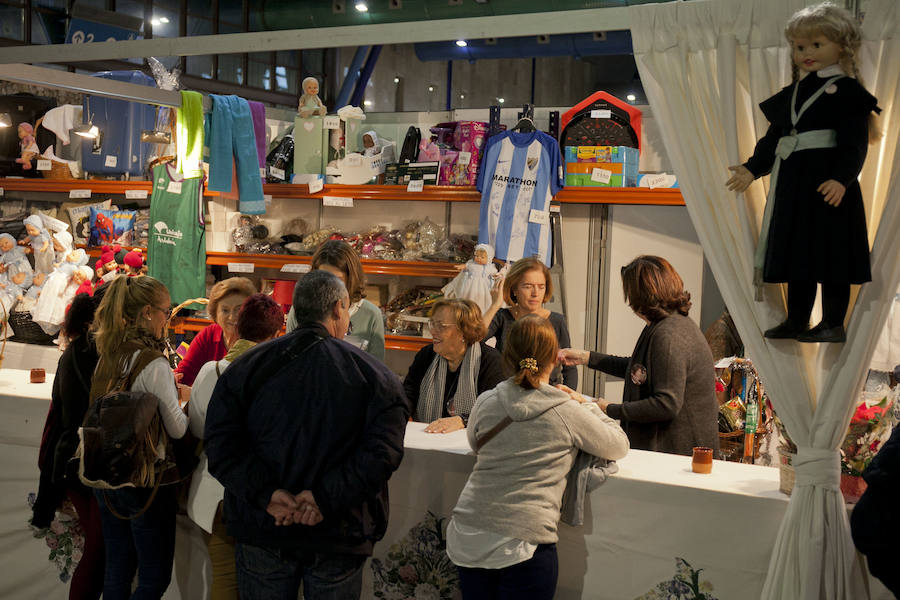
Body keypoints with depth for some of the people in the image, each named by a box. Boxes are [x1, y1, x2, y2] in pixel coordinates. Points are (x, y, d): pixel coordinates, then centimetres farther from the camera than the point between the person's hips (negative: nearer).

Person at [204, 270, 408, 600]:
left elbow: (220, 440, -10)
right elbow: (382, 450, -19)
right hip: (339, 534, -1)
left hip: (262, 526, 2)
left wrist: (266, 493, -15)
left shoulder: (249, 365, -1)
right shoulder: (375, 374, -6)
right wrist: (327, 498, -20)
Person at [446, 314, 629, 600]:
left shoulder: (486, 402, 1)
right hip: (523, 544, -4)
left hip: (468, 539, 4)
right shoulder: (568, 412, -8)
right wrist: (588, 405, 19)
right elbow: (619, 446, 6)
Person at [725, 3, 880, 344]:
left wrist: (841, 178, -25)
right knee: (797, 251, 12)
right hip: (793, 184, 7)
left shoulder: (847, 90, -4)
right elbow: (773, 137, 19)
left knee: (830, 251, -4)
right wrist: (752, 168, 9)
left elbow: (854, 143, -13)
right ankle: (797, 320, 22)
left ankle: (834, 324, 5)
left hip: (828, 185, -7)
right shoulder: (792, 93, 17)